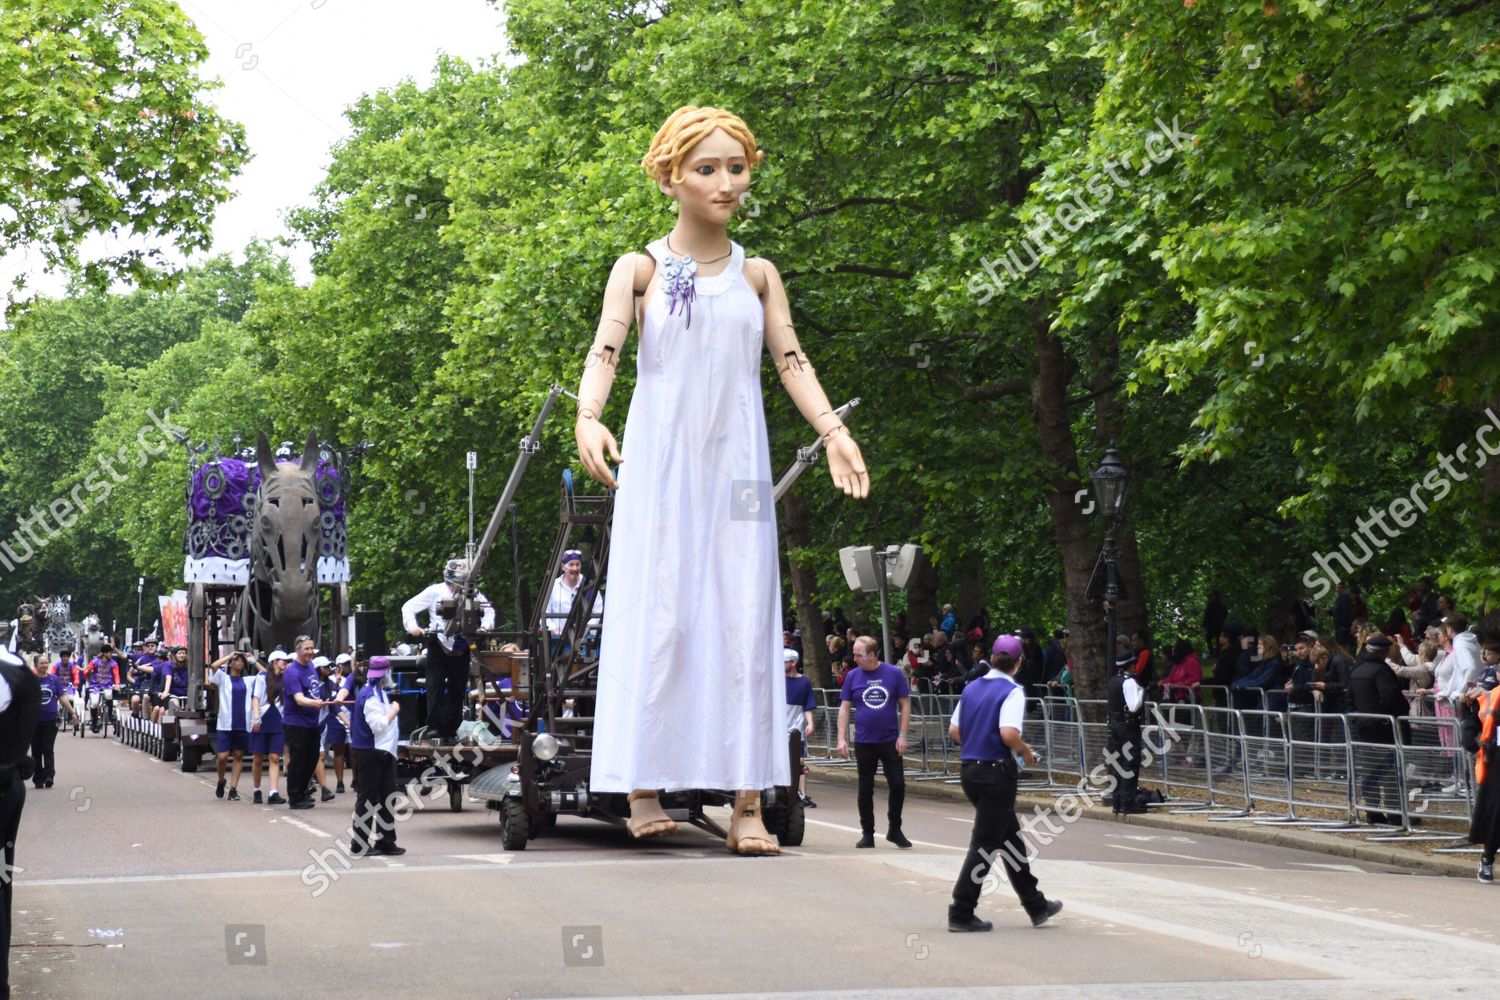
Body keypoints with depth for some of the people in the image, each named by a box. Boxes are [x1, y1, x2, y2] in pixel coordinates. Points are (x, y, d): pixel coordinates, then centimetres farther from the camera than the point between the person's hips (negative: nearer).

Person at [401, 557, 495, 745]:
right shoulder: (435, 592, -3)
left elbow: (489, 610, 9)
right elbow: (408, 607, 0)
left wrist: (485, 626, -10)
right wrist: (412, 625, -17)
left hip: (461, 650, 2)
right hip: (438, 647, -2)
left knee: (458, 690, 6)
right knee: (435, 687, -9)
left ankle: (451, 731, 15)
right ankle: (434, 730, -9)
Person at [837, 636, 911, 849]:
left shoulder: (893, 674, -3)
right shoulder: (853, 676, 2)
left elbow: (905, 705, 0)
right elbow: (844, 708, 4)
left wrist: (902, 735, -7)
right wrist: (842, 738, -5)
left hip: (890, 741, -1)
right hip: (864, 742, 1)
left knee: (898, 785, -3)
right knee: (865, 789, 6)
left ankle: (894, 829, 14)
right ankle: (867, 833, 16)